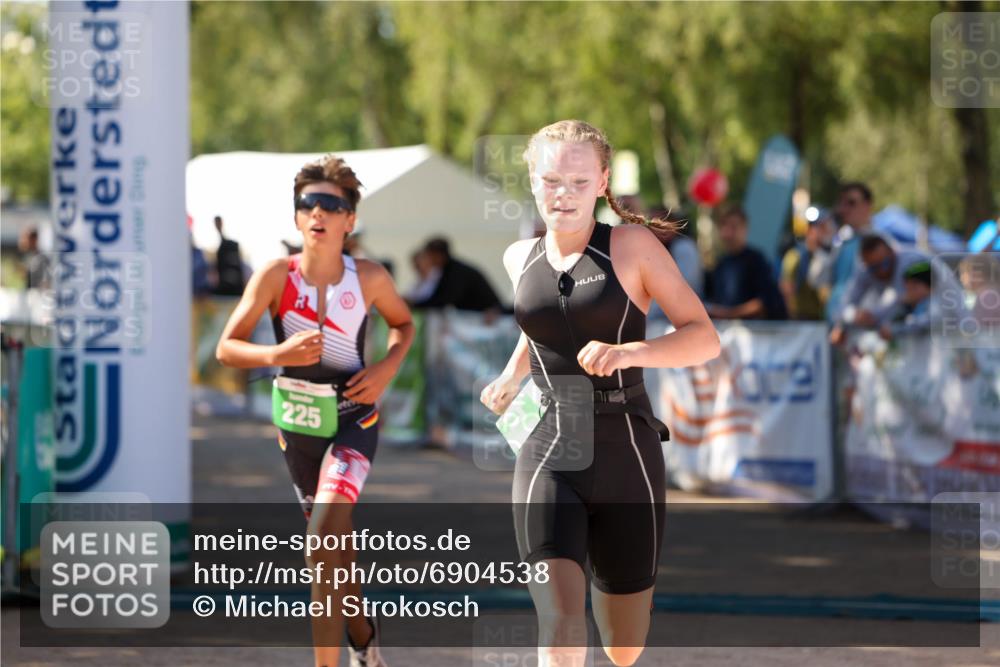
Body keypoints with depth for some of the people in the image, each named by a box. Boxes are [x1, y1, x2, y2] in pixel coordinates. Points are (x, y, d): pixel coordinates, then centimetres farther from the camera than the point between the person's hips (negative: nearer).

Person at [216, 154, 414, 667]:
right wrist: (278, 354, -29)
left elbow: (403, 324, 12)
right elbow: (227, 348, -11)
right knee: (332, 539, 16)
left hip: (354, 418, -2)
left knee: (326, 533, -23)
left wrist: (387, 367, -7)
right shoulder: (277, 275, -12)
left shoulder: (369, 278, -9)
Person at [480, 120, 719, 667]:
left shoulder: (632, 246, -4)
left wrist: (628, 352, -24)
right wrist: (508, 381, 28)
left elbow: (705, 337, -9)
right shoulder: (521, 259, 9)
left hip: (624, 456, -1)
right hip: (547, 453, 1)